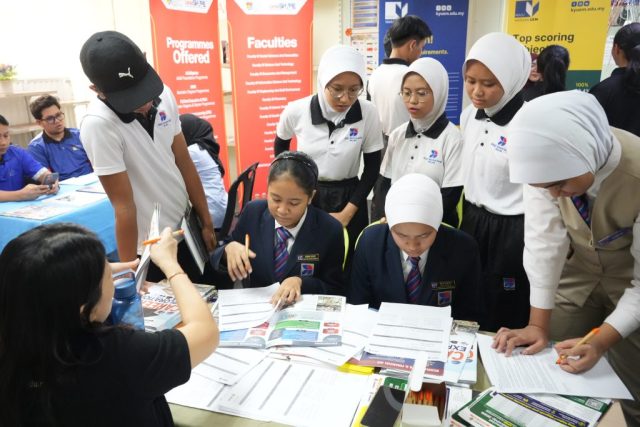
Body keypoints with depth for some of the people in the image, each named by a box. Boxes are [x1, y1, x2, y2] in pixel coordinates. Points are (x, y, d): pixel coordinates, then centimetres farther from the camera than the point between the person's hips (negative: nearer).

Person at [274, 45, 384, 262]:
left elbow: (372, 166, -4)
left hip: (348, 197, 1)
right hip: (304, 197, 0)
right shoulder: (296, 111, -15)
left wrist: (348, 212, -8)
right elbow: (280, 145, 7)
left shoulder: (368, 113, -15)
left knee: (348, 263, 14)